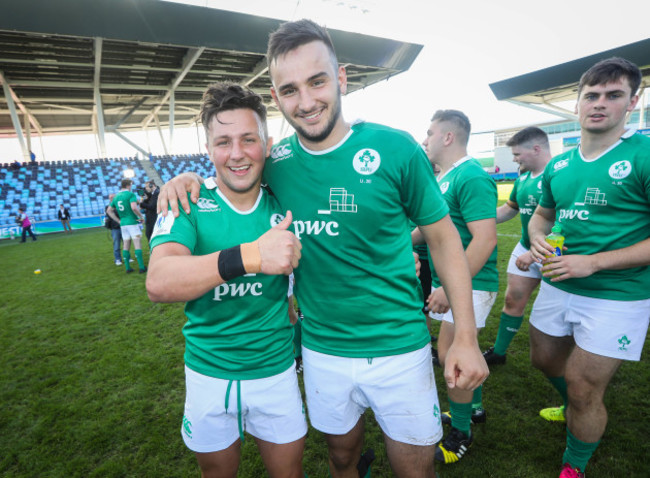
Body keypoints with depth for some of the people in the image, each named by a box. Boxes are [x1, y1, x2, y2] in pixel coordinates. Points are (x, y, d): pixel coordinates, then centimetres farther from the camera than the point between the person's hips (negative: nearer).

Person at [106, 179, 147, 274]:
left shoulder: (116, 197, 12)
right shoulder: (130, 194, -9)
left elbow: (109, 211, 16)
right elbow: (134, 208, -24)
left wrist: (119, 220, 15)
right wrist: (141, 216, -11)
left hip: (123, 224, 7)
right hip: (132, 222, -7)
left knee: (126, 245, 11)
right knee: (137, 244, -5)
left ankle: (128, 268, 14)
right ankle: (142, 267, -6)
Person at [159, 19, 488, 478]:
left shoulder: (394, 148, -13)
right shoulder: (275, 163, -5)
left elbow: (443, 237, -6)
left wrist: (466, 337, -9)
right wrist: (192, 179, -7)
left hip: (398, 347, -2)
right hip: (321, 349, 3)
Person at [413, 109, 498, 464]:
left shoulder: (471, 177, -19)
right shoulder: (445, 177, 11)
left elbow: (485, 239, -26)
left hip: (468, 284, -9)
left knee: (450, 356, -1)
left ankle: (460, 434, 21)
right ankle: (473, 408, 41)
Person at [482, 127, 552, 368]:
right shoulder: (524, 176, 6)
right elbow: (509, 208, 19)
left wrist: (533, 253, -25)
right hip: (525, 248, 8)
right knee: (513, 299, 12)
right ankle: (498, 352, 26)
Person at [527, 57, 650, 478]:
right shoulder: (558, 166, 5)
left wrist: (593, 262, -23)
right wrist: (537, 238, -4)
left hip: (616, 297, -6)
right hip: (556, 286, 6)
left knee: (584, 393, 5)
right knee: (546, 360, 23)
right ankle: (580, 411, 55)